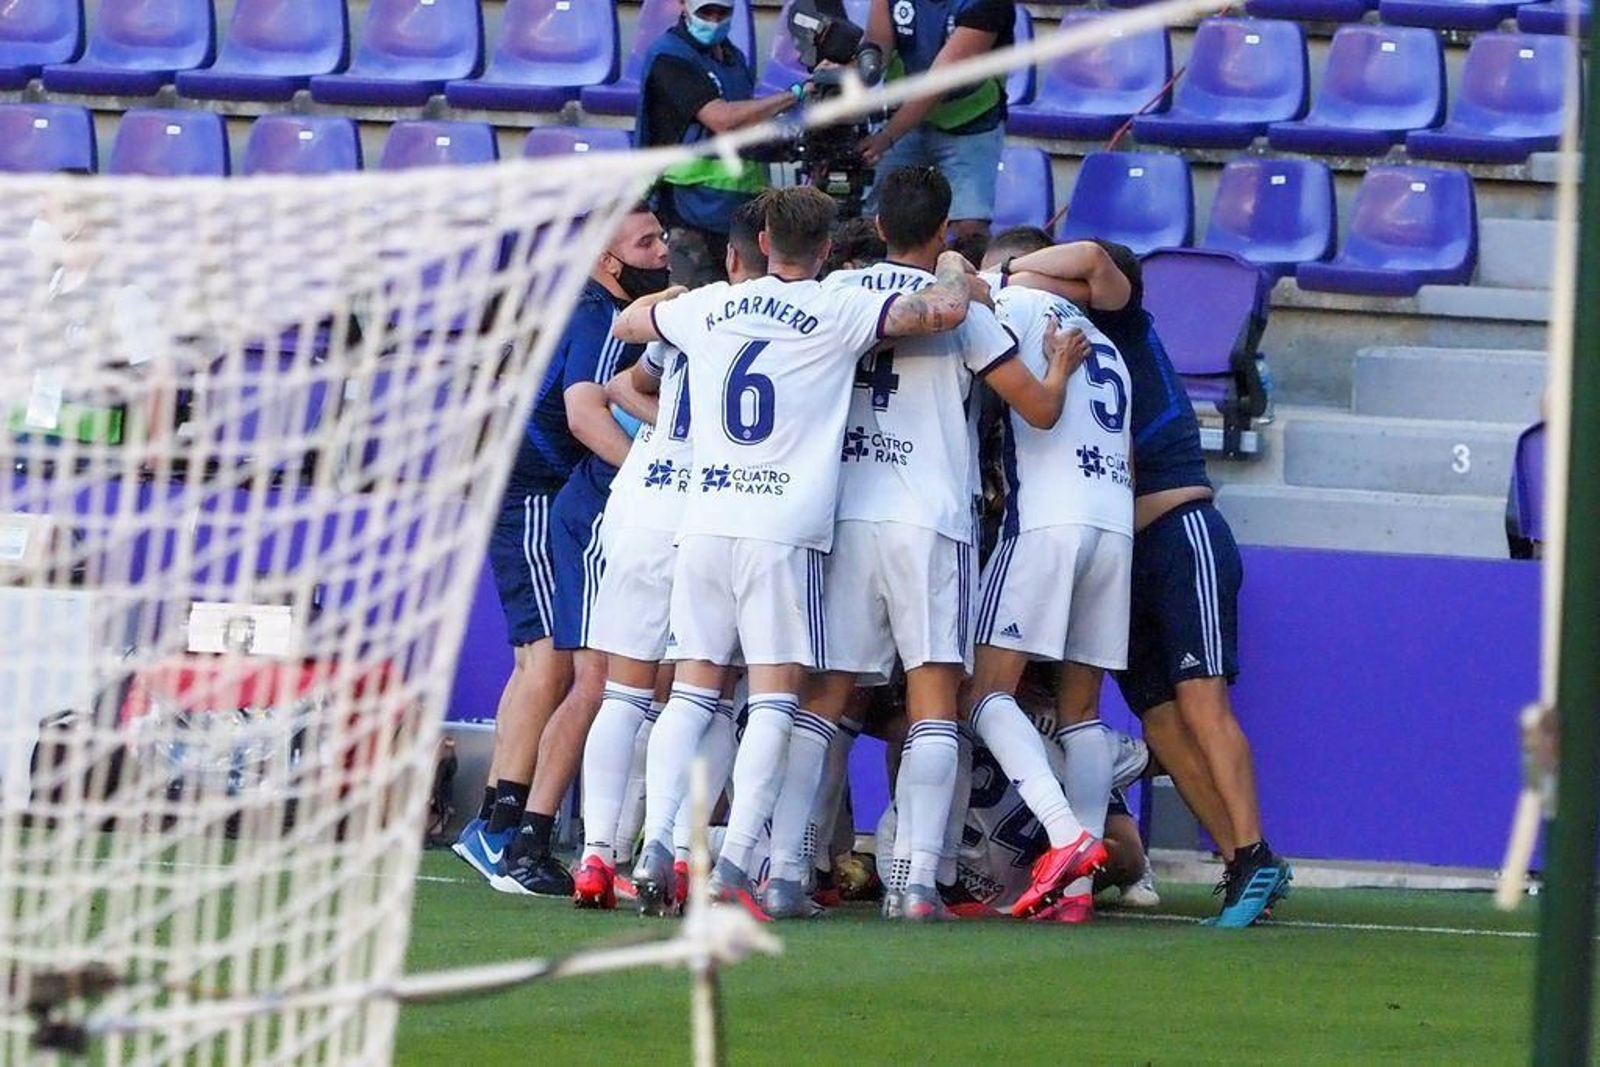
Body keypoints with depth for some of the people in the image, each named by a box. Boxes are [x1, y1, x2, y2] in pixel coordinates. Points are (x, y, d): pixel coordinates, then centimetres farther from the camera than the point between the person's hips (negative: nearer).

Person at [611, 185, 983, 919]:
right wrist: (954, 270, 10)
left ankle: (658, 849, -1)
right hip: (785, 528, -4)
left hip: (705, 521, 4)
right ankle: (732, 865, -12)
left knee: (692, 692, 10)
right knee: (774, 699, -2)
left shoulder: (709, 307, 13)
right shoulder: (837, 312, -1)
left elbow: (626, 323, 32)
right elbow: (945, 311, -12)